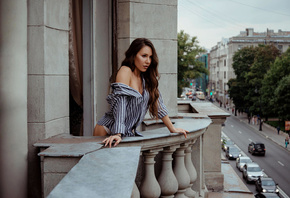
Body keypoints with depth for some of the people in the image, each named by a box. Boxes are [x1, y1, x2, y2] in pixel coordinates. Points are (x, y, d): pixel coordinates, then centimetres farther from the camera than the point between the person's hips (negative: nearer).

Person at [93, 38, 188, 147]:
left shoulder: (145, 78, 9)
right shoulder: (125, 71, -12)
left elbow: (157, 102, 16)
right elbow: (120, 102, -24)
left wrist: (172, 129, 17)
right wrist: (117, 134, -33)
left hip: (129, 133, 7)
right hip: (109, 132, -6)